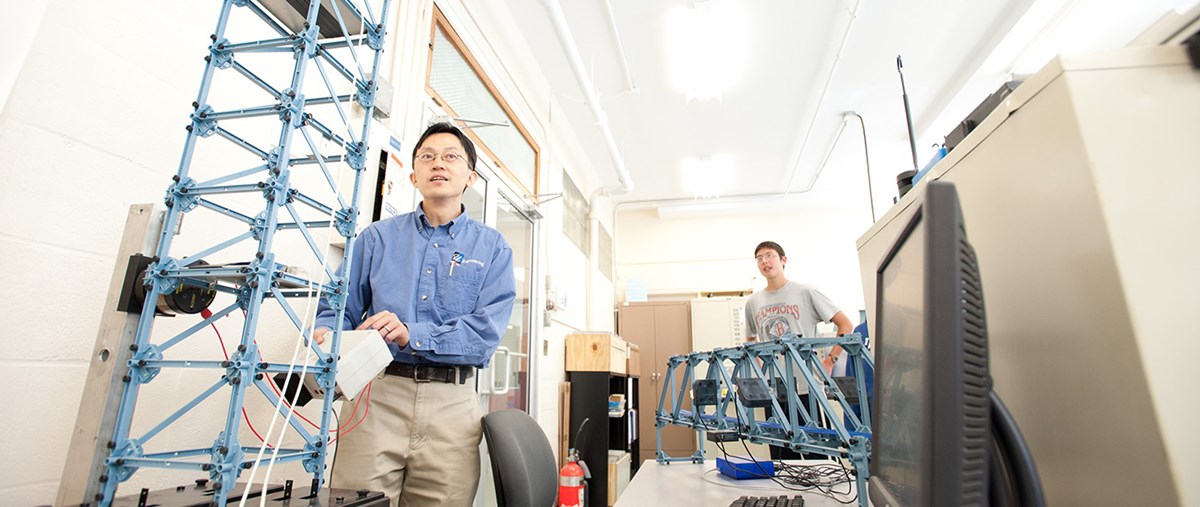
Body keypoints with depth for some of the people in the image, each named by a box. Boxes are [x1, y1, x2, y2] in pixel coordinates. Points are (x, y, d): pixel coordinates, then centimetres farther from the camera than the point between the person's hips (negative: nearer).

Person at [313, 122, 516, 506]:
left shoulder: (491, 247, 6)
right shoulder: (378, 236, 12)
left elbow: (486, 329, -6)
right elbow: (338, 306, 10)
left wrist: (411, 335, -18)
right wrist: (326, 334, -13)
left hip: (452, 403, 0)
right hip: (376, 393, 1)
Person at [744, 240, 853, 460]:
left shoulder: (805, 292, -2)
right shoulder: (753, 302, 9)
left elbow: (845, 324, 1)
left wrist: (830, 360, -6)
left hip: (806, 387, -4)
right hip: (773, 390, 4)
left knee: (816, 453, 2)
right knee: (781, 455, 10)